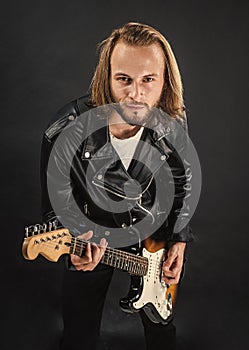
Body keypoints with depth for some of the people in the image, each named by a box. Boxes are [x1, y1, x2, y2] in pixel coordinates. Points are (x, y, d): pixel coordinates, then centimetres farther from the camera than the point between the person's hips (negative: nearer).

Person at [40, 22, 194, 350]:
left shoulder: (174, 123, -18)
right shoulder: (66, 132, -30)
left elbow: (180, 184, -1)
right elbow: (56, 205, -17)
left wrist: (179, 240, -3)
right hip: (91, 241, -2)